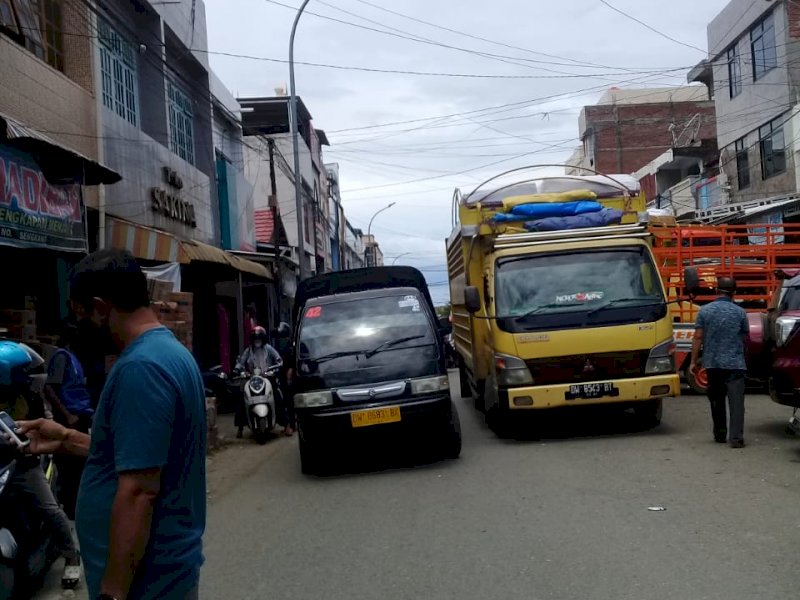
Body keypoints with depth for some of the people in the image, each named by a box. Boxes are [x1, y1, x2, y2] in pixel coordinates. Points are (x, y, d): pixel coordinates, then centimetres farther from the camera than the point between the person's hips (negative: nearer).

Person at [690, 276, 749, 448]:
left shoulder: (705, 311, -1)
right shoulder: (740, 312, -1)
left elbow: (698, 338, -3)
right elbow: (745, 339, 8)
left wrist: (694, 361, 2)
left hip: (712, 363, 2)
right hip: (735, 363, -2)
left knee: (716, 400, 15)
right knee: (736, 401, -3)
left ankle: (720, 435, 22)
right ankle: (736, 438, -10)